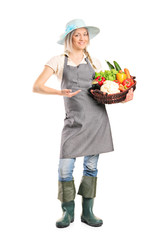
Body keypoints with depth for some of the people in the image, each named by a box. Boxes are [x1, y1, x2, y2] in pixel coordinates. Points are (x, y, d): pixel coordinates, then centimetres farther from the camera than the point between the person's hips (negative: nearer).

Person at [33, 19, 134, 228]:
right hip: (74, 120, -2)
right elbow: (37, 87, -3)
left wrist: (123, 97, -5)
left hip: (97, 117, 2)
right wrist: (60, 92, -20)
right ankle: (68, 212, 13)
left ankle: (87, 212, 18)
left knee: (91, 166, 6)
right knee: (65, 167, -5)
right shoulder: (58, 61, 6)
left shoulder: (94, 62, 14)